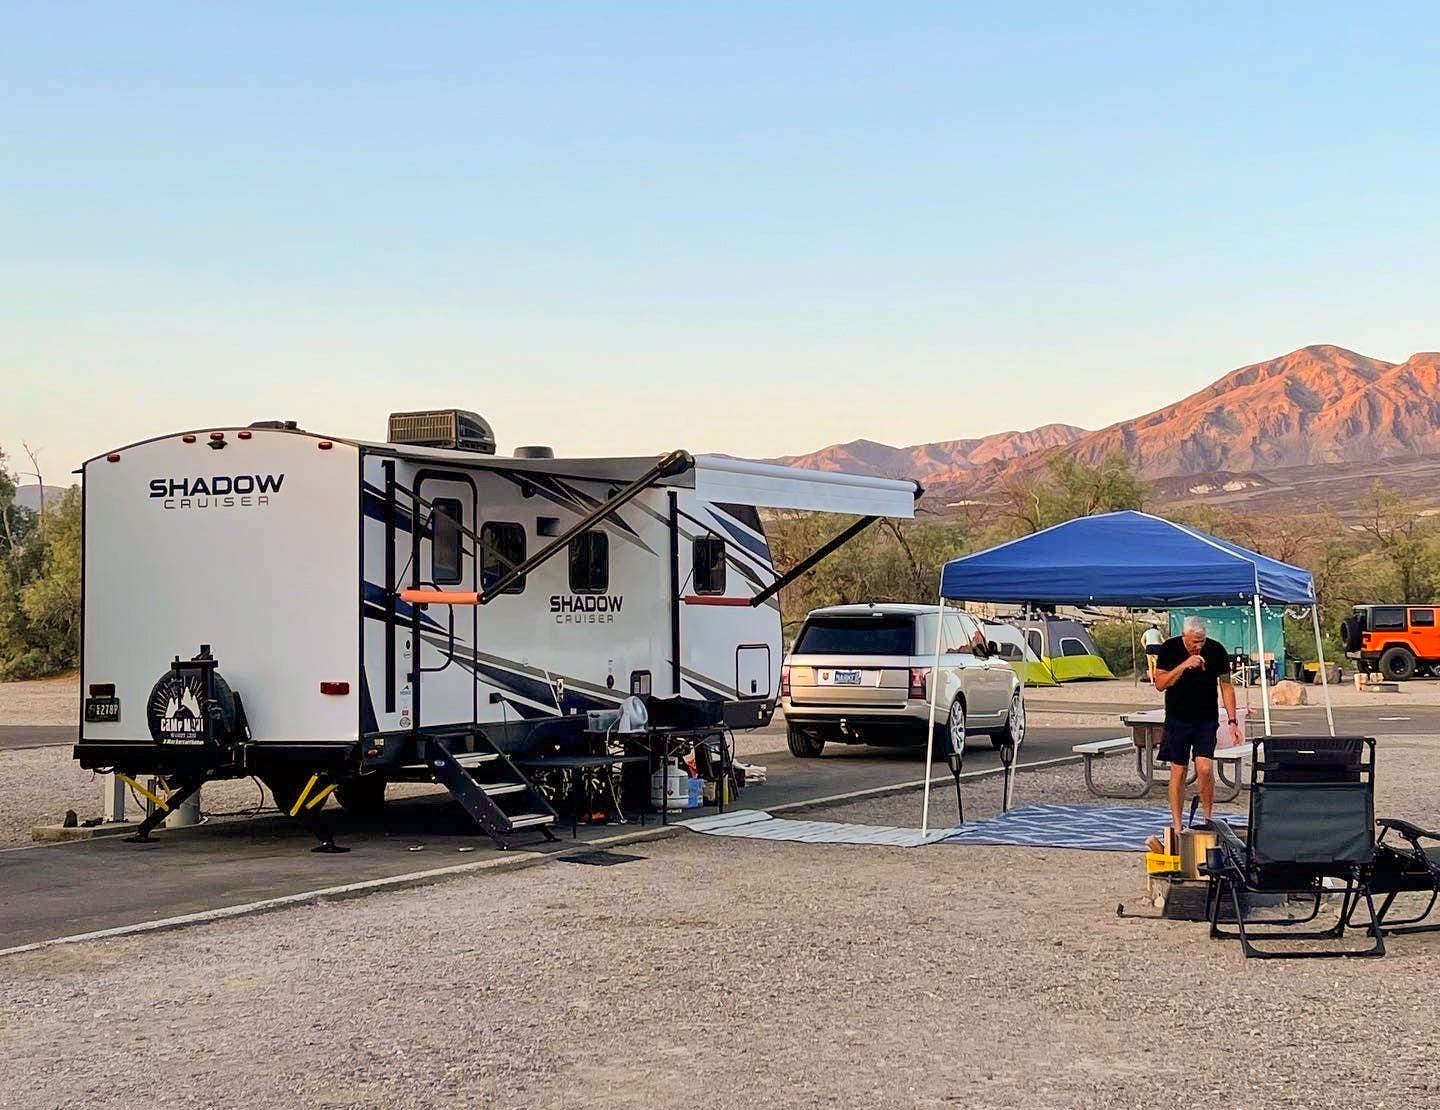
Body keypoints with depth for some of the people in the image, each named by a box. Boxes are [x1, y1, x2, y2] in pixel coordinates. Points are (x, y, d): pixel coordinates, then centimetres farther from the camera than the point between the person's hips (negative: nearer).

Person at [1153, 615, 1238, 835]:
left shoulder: (1217, 651, -4)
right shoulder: (1170, 649, -6)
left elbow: (1226, 686, 5)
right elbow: (1160, 683, -10)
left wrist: (1232, 720, 0)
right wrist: (1184, 665, -23)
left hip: (1207, 720, 0)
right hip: (1177, 718, 0)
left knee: (1205, 768, -13)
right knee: (1178, 772, 1)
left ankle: (1207, 818, 4)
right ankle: (1177, 825, 8)